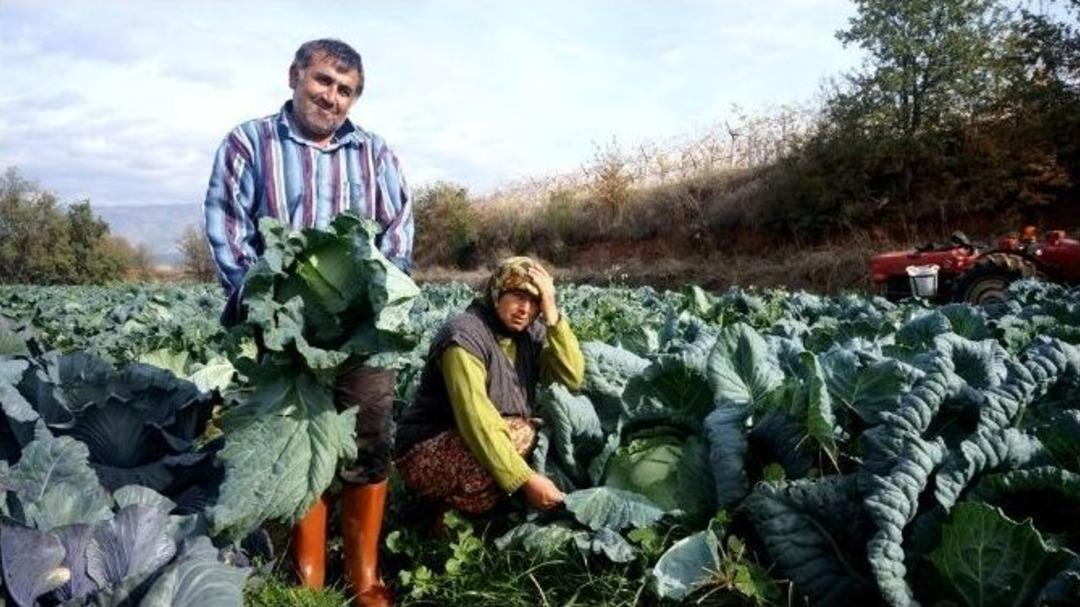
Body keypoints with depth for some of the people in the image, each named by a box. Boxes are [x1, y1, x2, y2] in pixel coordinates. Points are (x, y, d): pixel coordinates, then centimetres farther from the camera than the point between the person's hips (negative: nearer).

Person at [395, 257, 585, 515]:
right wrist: (526, 479, -34)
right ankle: (452, 512, -9)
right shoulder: (464, 335, -21)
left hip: (481, 445, 8)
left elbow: (573, 378, -12)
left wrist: (552, 315, -19)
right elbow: (476, 420, -30)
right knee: (520, 433, -29)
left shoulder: (531, 333, 1)